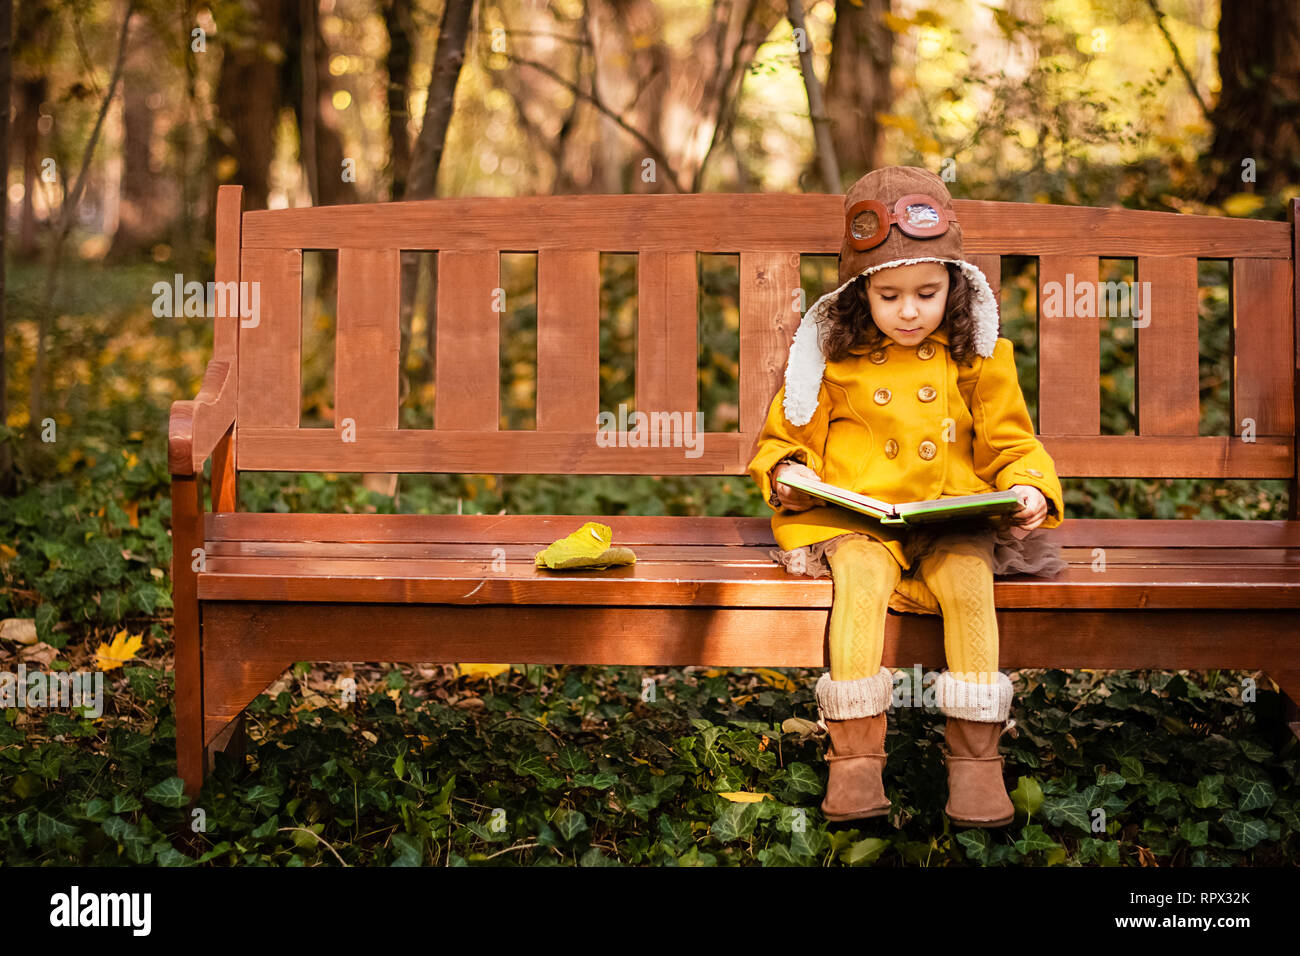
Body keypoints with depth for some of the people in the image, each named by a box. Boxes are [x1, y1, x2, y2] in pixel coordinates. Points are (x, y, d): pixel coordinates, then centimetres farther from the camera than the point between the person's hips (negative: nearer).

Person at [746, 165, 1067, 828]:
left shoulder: (975, 357, 7)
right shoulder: (831, 356, 5)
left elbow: (1012, 446, 11)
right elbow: (785, 439, 14)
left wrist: (1028, 490, -9)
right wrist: (788, 474, -8)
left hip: (953, 517, 1)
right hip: (854, 517, -1)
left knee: (969, 579, -29)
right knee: (861, 576, -32)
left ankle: (975, 751, -22)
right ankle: (855, 753, -30)